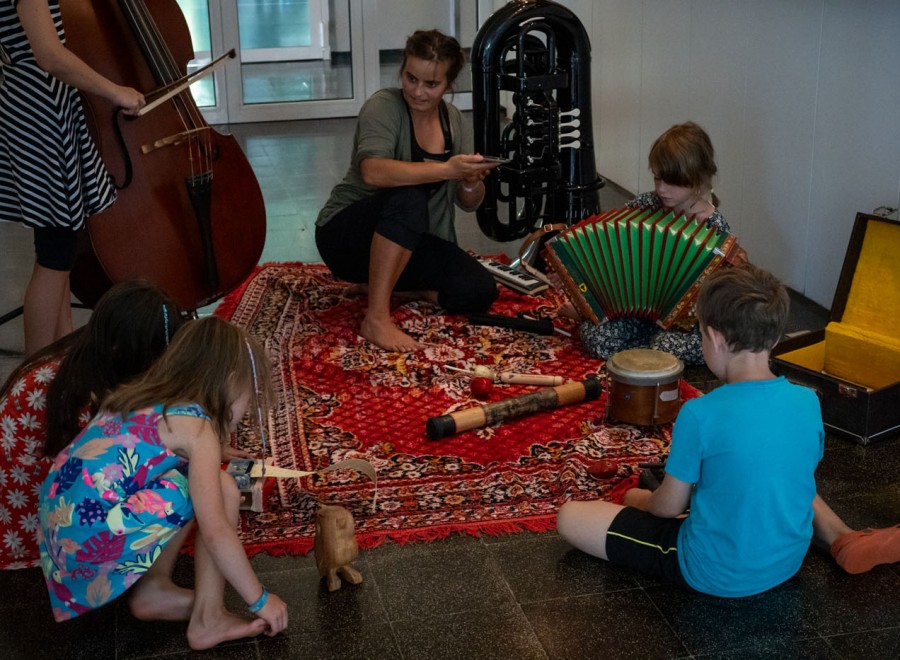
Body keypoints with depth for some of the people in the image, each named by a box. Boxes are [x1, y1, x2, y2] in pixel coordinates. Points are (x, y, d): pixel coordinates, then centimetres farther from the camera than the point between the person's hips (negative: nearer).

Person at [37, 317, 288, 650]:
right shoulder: (197, 427, -10)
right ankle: (208, 620, -1)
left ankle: (153, 589, 16)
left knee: (202, 484, 15)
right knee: (221, 490, -7)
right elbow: (216, 533, -16)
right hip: (92, 536, -9)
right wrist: (261, 600, -8)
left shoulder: (145, 399, 14)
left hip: (62, 519, 9)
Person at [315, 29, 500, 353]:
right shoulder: (383, 106, -16)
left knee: (480, 292, -13)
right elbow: (373, 172, -36)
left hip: (410, 244, 6)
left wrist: (471, 182, -19)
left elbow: (469, 203, 4)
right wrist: (446, 170, -42)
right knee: (409, 198, -36)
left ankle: (376, 282, 4)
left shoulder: (451, 118, 3)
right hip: (347, 235, -6)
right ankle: (376, 318, -32)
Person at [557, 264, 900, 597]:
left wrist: (640, 499, 10)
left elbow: (669, 506, -12)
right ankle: (844, 540, 13)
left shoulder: (699, 415, -25)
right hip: (787, 564, 6)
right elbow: (800, 480, 8)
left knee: (570, 516, -2)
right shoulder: (808, 403, -9)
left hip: (714, 574, -6)